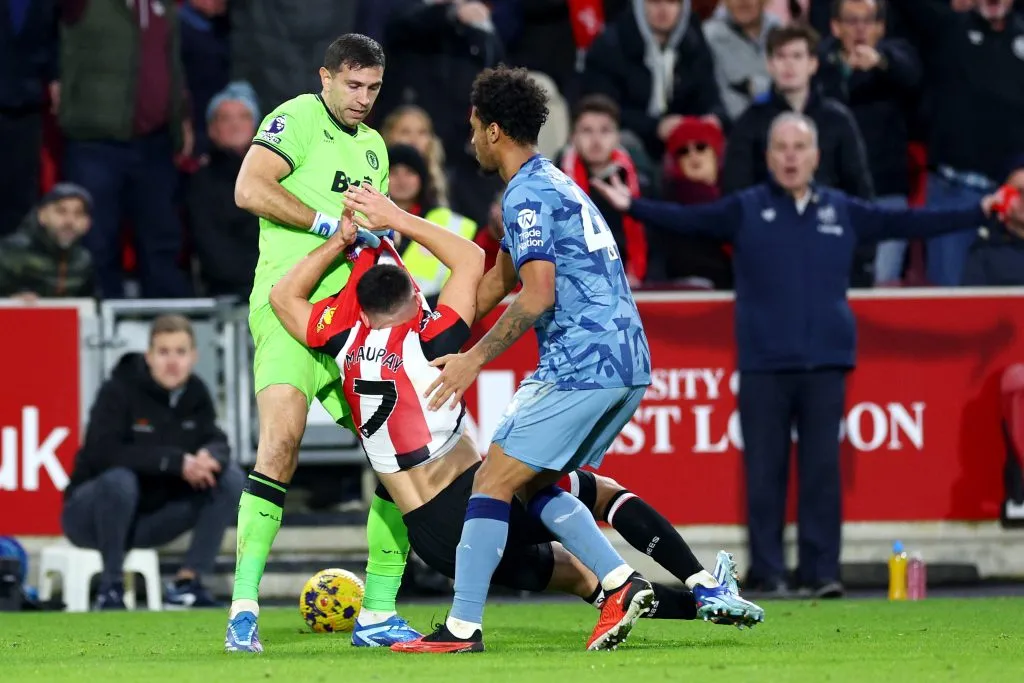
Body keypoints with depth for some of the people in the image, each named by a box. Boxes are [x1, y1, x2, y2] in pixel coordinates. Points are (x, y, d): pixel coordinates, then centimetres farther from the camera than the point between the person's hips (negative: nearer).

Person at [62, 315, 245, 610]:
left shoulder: (195, 394, -2)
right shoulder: (120, 391, -19)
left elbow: (217, 443, -5)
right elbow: (103, 453, -31)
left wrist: (209, 457, -31)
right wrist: (176, 462, -36)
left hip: (152, 517, 6)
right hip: (92, 515, -6)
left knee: (231, 478, -9)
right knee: (120, 480, -38)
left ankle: (187, 582, -7)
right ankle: (111, 587, -20)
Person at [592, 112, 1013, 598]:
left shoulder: (842, 211, 10)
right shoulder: (745, 210, 4)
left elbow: (905, 224, 12)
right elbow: (688, 220, -4)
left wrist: (980, 213, 10)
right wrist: (633, 207, -18)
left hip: (825, 363, 1)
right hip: (764, 365, -1)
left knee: (822, 471, 0)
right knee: (765, 472, 0)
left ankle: (822, 572, 5)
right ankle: (767, 573, 6)